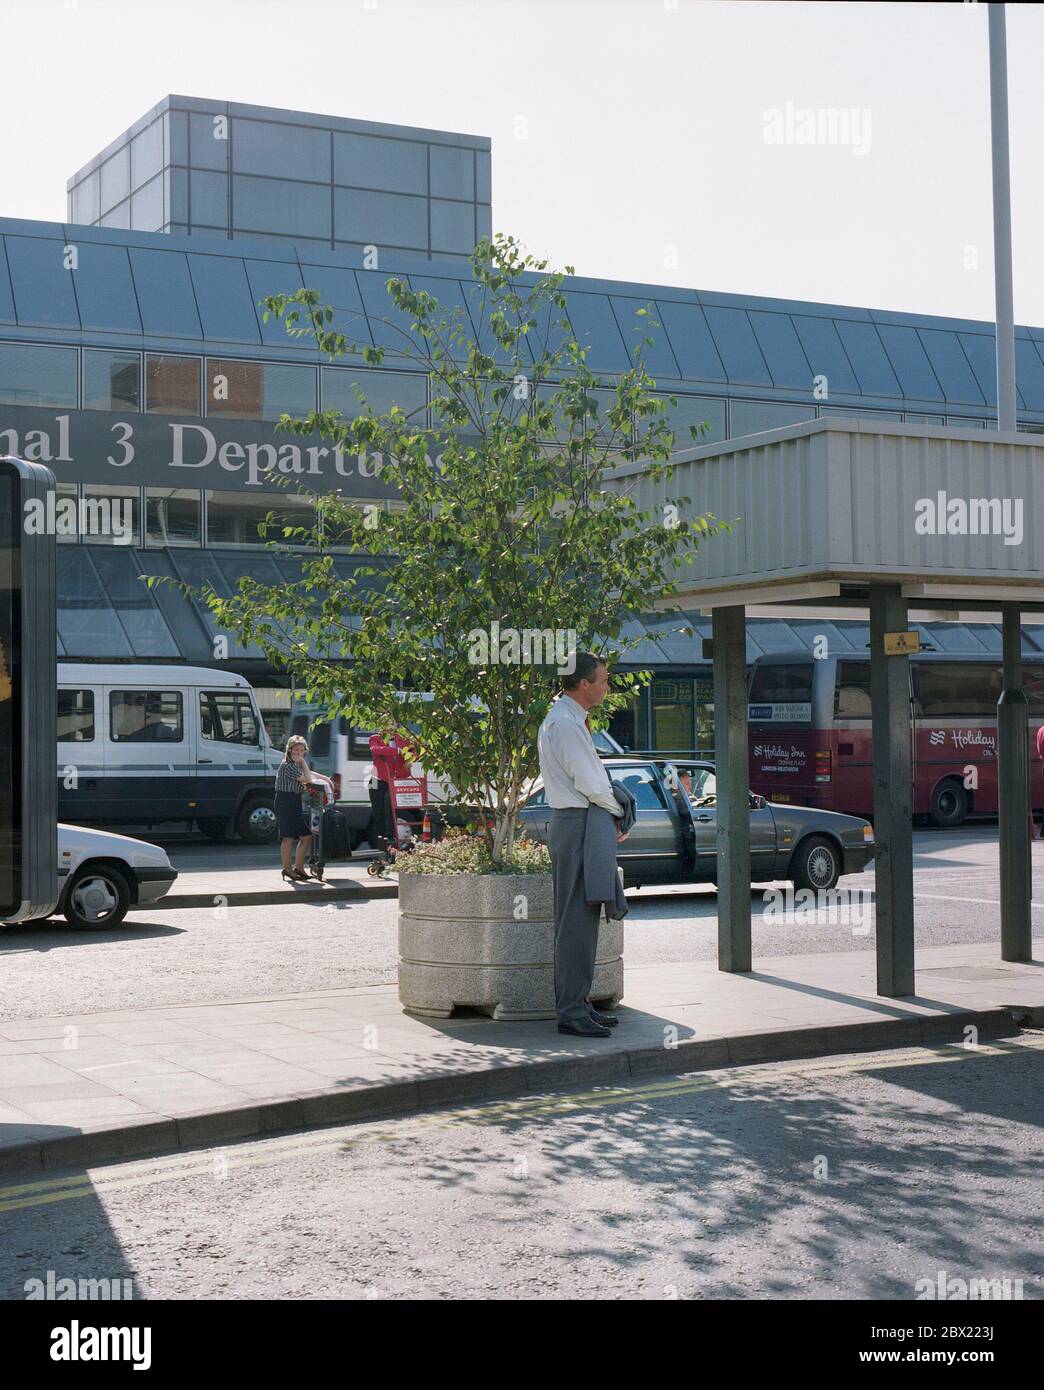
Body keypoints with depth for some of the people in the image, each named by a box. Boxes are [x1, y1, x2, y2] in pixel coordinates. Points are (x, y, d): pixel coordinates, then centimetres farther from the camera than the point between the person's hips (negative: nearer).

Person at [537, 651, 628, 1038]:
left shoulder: (568, 719, 18)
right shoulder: (566, 723, -16)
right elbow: (590, 784, -19)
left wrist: (611, 810, 8)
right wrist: (619, 813, -4)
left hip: (574, 823, 11)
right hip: (577, 823, -11)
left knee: (582, 920, 14)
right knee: (576, 922, -9)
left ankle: (577, 1004, 21)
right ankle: (572, 1012, -8)